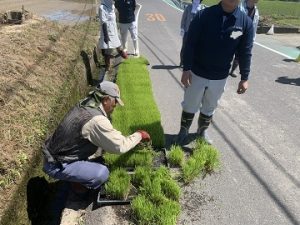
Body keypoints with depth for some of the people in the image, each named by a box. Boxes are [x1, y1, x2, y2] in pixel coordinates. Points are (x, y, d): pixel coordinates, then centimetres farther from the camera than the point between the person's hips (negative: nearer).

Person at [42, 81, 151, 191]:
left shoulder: (83, 104, 1)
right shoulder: (97, 120, -27)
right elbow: (120, 147, -19)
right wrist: (139, 135, -5)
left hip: (53, 153, 9)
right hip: (57, 166, -9)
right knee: (102, 173, -19)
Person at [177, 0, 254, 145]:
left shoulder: (246, 22, -7)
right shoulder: (204, 15, -13)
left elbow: (245, 52, -1)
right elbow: (190, 44, -11)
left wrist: (244, 78, 1)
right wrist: (186, 69, -14)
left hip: (220, 77, 2)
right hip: (197, 73, -2)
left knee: (210, 108, 19)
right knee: (190, 106, 14)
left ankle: (202, 131, 44)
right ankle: (183, 131, 37)